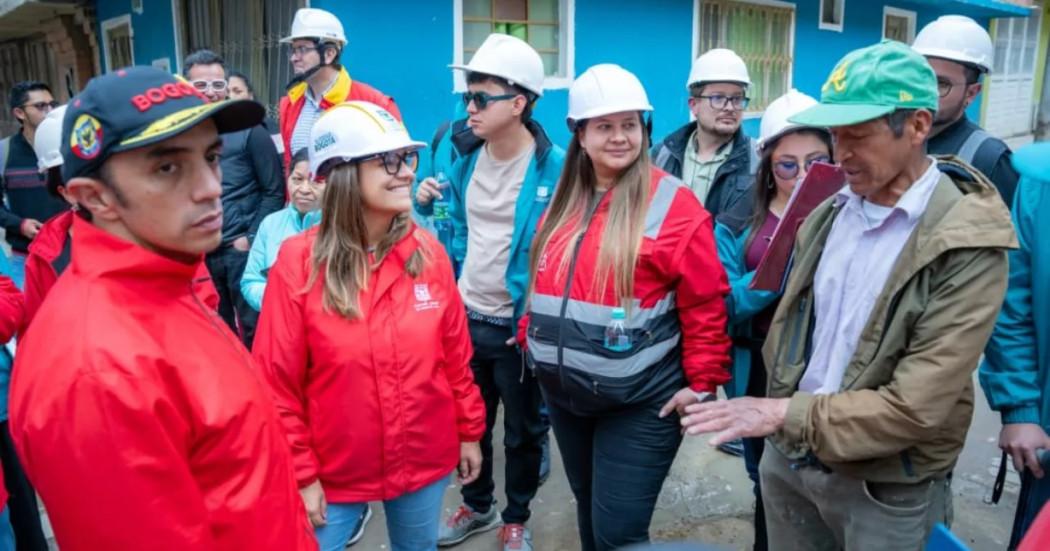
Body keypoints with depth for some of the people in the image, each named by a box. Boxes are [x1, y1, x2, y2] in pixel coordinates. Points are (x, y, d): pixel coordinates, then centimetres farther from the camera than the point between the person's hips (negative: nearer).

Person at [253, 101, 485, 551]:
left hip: (426, 460, 3)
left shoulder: (428, 252, -6)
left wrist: (469, 431, 7)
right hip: (334, 471, -2)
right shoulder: (298, 262, -15)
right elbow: (277, 382, -11)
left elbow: (456, 354, 2)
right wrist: (300, 473, -9)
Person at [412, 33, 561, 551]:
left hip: (520, 326, -5)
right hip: (466, 317, 5)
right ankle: (477, 506, 46)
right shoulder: (464, 157, 0)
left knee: (523, 429, 16)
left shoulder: (554, 167, -19)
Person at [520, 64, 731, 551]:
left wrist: (703, 380, -13)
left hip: (639, 402, -6)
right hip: (564, 391, 6)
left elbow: (705, 304, -12)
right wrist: (533, 337, 10)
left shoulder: (673, 205, -12)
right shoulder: (564, 201, 7)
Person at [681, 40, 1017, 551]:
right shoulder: (829, 213, 1)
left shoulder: (967, 245, -19)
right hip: (788, 456, 5)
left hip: (887, 489, -5)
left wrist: (787, 414, -21)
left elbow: (917, 406, -23)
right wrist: (774, 404, 0)